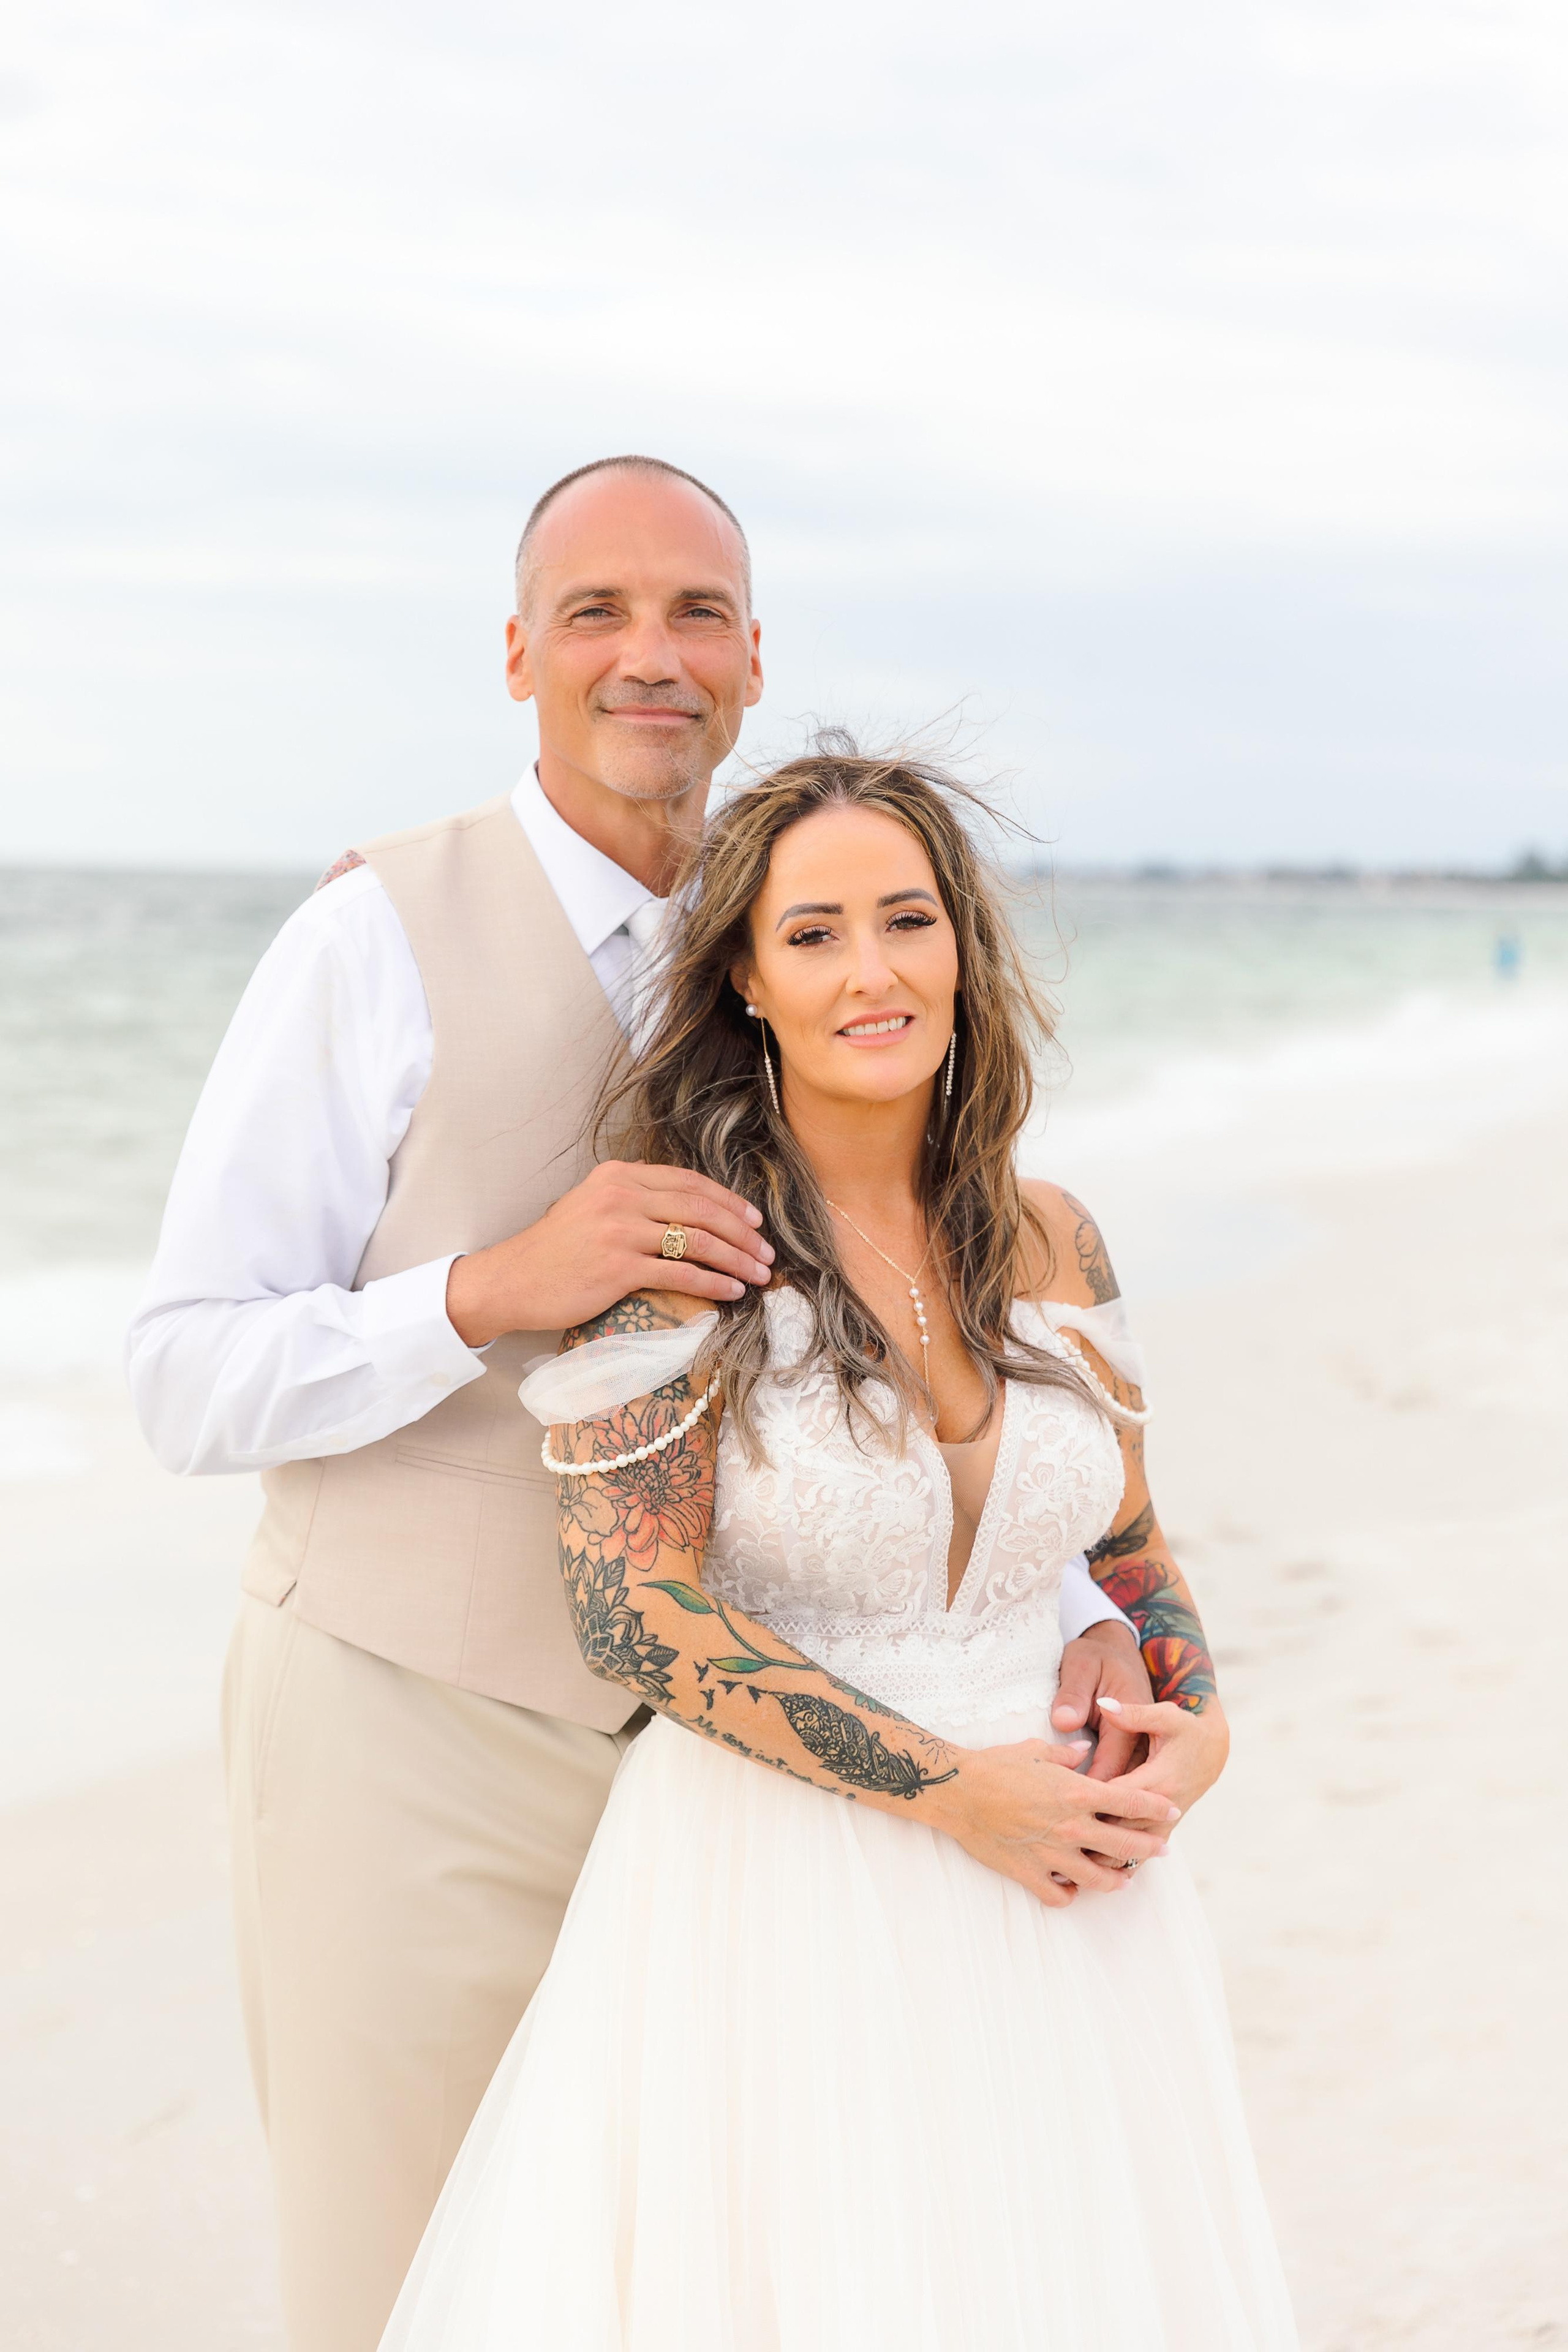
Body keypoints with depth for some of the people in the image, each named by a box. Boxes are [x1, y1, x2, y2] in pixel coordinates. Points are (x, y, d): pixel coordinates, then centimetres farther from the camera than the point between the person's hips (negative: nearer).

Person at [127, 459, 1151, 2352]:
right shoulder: (381, 937, -12)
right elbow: (188, 1380, -14)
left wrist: (1080, 1615, -13)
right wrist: (497, 1288, -29)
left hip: (703, 1749, 5)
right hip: (414, 1747, -5)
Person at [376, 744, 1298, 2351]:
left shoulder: (1052, 1244, 5)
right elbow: (633, 1613, -15)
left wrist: (1194, 1718, -3)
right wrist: (949, 1785, -17)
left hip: (1046, 1900, 5)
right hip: (778, 1897, -4)